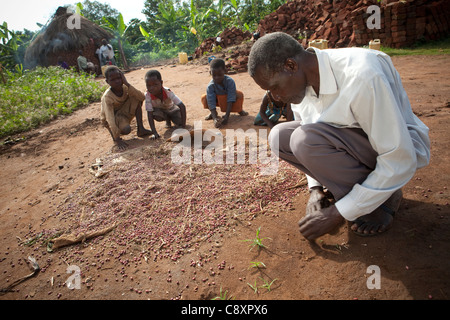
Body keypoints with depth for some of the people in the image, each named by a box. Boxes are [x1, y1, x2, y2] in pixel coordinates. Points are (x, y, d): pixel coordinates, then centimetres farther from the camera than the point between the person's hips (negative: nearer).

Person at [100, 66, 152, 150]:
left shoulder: (125, 88, -16)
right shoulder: (107, 97, -29)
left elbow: (142, 97, -30)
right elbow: (110, 118, -33)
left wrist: (127, 84, -35)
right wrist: (117, 139, -37)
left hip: (124, 112, 5)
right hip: (114, 117, -5)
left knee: (137, 99, -20)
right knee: (126, 129, -36)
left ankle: (140, 129, -16)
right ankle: (113, 135, 1)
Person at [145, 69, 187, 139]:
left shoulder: (168, 92, -35)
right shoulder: (148, 95, -32)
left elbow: (182, 106, -35)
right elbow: (149, 114, -30)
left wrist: (183, 125, -41)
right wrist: (154, 132, -38)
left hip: (172, 109, 0)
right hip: (159, 109, 0)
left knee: (180, 122, -21)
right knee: (156, 116, -33)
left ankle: (171, 118, 17)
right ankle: (168, 120, 5)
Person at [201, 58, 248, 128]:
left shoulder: (230, 81, -33)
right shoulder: (210, 86, -30)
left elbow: (230, 100, -35)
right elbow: (211, 104, -33)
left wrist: (226, 117, -42)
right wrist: (215, 118, -49)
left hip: (229, 97, -1)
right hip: (217, 100, 1)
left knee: (239, 94, -31)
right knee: (204, 98, -27)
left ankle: (239, 110, 1)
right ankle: (212, 114, 3)